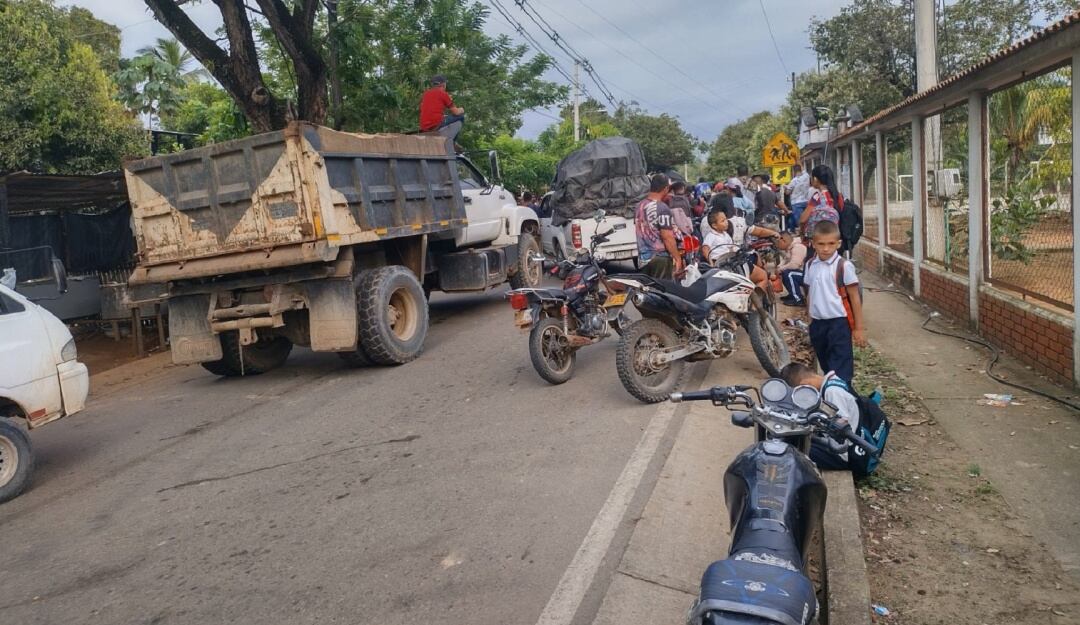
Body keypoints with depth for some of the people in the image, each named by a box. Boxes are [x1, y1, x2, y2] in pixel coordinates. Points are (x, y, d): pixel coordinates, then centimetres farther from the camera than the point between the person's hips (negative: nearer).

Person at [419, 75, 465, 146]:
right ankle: (452, 143, 8)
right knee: (460, 116, 11)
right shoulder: (443, 93, 0)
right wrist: (461, 110, 27)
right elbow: (456, 112, 3)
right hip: (437, 125, -7)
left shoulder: (425, 94, 16)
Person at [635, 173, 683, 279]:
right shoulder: (662, 209, -17)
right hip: (661, 258, -8)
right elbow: (667, 237, -19)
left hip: (642, 258, 8)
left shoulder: (640, 206, 7)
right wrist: (677, 258, -12)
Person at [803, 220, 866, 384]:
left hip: (839, 322, -5)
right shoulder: (810, 265, 5)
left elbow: (855, 298, -6)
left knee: (841, 369, -5)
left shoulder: (844, 266, -10)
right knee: (825, 363, 18)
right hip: (817, 323, 5)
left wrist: (859, 327, -6)